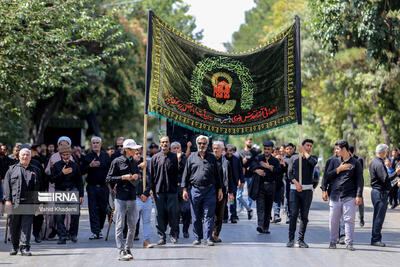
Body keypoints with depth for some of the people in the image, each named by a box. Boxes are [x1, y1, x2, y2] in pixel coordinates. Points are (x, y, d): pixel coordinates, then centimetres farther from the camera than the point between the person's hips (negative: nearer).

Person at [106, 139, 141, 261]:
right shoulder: (117, 161, -2)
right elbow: (109, 179, -4)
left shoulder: (134, 162, 15)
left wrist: (135, 178, 0)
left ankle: (128, 249, 18)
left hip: (132, 198, 5)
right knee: (120, 226, -6)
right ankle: (121, 252, -7)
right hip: (121, 198, -5)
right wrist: (123, 177, -13)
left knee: (132, 226, 6)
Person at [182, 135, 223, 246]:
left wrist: (219, 189, 8)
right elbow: (186, 174, 9)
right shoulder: (191, 158, 9)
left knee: (209, 216, -3)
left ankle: (209, 238, 1)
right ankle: (197, 238, 15)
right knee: (196, 217, 5)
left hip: (210, 190, 0)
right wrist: (184, 189, 1)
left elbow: (217, 174, 12)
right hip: (195, 190, 1)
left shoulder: (212, 158, 10)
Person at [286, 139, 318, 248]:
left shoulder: (312, 157, 9)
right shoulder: (294, 158, 10)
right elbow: (290, 173, 3)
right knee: (293, 214, -8)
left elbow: (313, 162, -16)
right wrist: (296, 183, -12)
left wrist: (304, 152, -5)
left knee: (304, 215, 1)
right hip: (294, 189, -1)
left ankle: (301, 240, 6)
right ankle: (291, 239, -4)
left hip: (307, 190, 1)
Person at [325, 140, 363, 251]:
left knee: (349, 220, -5)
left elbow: (360, 180, 2)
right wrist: (338, 169, -5)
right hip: (335, 196, 3)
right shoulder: (334, 162, 14)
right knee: (333, 220, 4)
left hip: (349, 197, -3)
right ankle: (333, 241, 15)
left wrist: (359, 196, -7)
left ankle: (349, 243, -2)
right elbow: (328, 176, 9)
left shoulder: (355, 163, 5)